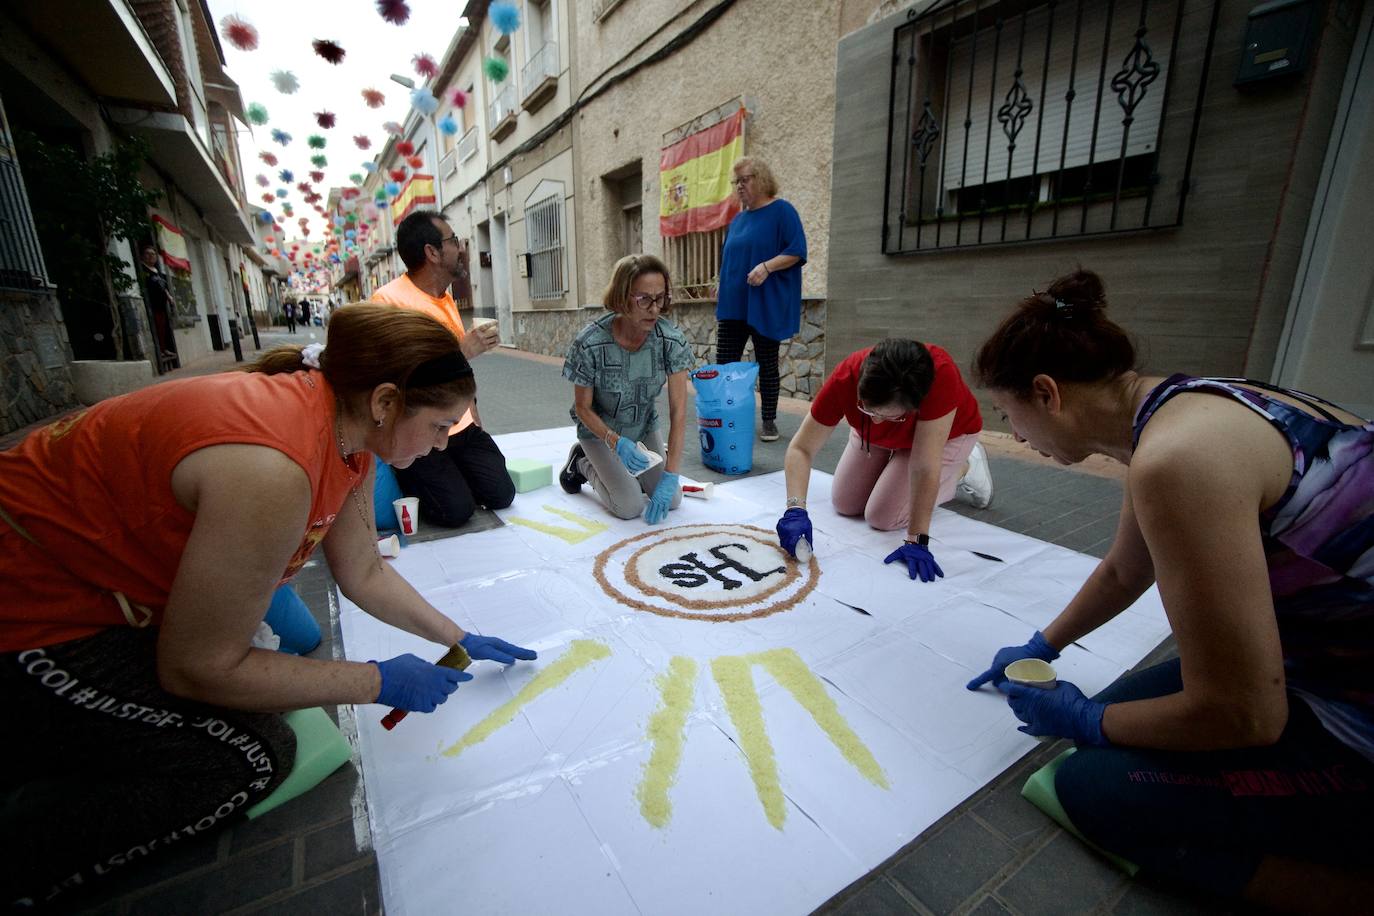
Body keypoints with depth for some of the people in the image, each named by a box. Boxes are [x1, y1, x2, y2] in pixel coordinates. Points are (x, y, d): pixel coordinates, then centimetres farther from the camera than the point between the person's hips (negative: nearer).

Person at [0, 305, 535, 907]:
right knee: (250, 759, -9)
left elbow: (365, 575, 3)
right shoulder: (272, 467, -36)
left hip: (112, 576, 9)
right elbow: (196, 669, -24)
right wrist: (380, 683, -18)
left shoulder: (348, 431, -9)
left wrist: (460, 640, 4)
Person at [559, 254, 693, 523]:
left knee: (671, 499, -6)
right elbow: (583, 407, -15)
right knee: (630, 507, -16)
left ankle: (623, 471, 21)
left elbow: (678, 412, -23)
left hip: (644, 427, 3)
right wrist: (616, 442, -32)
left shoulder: (673, 340, -24)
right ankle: (583, 463, 12)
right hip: (599, 429, -3)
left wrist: (670, 478, -27)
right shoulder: (590, 344, -29)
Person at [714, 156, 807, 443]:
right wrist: (722, 291, 16)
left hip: (765, 306, -6)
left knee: (767, 365, 2)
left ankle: (768, 421, 14)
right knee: (724, 363, 1)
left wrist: (766, 267, -25)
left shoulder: (781, 210, -3)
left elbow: (797, 251, -12)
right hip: (733, 305, 6)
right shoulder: (737, 220, 17)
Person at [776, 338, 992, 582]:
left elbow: (924, 467, -41)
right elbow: (801, 448, -30)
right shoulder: (845, 379, -37)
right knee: (845, 504, 5)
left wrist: (917, 541, -40)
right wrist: (796, 509, -43)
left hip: (946, 434, -3)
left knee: (882, 517, -11)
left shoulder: (940, 376, -44)